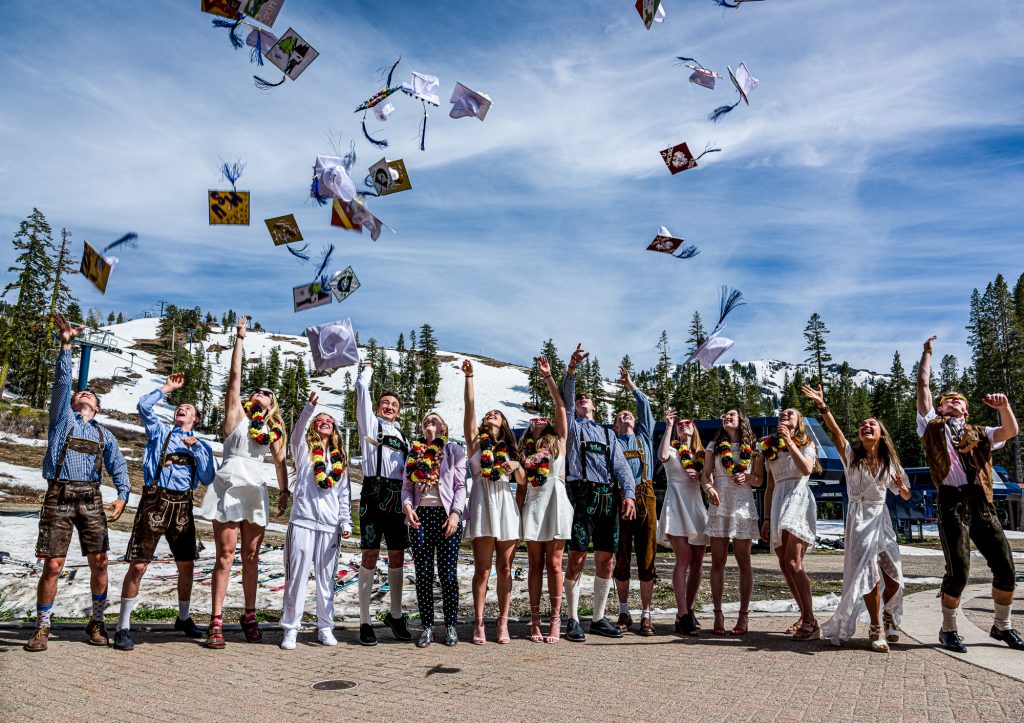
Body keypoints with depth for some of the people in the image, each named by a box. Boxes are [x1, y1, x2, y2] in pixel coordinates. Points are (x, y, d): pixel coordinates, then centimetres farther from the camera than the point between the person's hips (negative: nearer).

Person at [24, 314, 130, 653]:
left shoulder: (103, 435, 19)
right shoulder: (62, 418, 13)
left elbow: (118, 466, 11)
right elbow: (61, 381, 1)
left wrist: (122, 495, -4)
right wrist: (66, 345, -9)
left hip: (91, 498, 2)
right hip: (59, 497, -2)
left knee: (99, 561, -2)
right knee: (52, 565, -3)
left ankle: (96, 622, 13)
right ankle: (42, 627, 11)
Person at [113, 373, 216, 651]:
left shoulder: (201, 446, 18)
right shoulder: (160, 431, 13)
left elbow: (207, 479, 4)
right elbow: (144, 406, -4)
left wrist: (197, 448, -2)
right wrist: (167, 388, 6)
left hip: (182, 505, 3)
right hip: (155, 500, -3)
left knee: (187, 565, 8)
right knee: (138, 565, -6)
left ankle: (184, 618, 27)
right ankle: (123, 627, 5)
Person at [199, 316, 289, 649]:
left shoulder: (273, 430, 14)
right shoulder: (237, 414, 5)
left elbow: (279, 461, 17)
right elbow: (235, 376, 0)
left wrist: (284, 490, 9)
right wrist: (240, 338, 0)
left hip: (256, 492, 3)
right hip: (228, 488, -3)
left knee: (251, 556, 7)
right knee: (225, 556, -4)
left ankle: (250, 616, 17)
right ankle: (216, 621, -1)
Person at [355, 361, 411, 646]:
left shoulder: (401, 437, 24)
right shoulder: (370, 423, 11)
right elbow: (361, 388, 7)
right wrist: (368, 370, 25)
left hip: (397, 497, 5)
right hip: (374, 492, -5)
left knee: (397, 558, 7)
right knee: (370, 556, -4)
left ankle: (395, 615, 20)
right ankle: (364, 621, 2)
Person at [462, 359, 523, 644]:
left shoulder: (509, 447, 18)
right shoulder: (475, 441, 11)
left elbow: (522, 481, 14)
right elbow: (470, 407, 0)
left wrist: (517, 466, -7)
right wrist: (469, 377, -6)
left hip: (506, 506, 3)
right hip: (482, 505, -2)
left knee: (505, 568, 3)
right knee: (482, 568, -3)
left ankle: (503, 622, 9)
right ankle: (478, 623, 2)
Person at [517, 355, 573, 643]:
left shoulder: (558, 441, 7)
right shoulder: (524, 449, 14)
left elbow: (560, 405, -2)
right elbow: (521, 487, 14)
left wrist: (547, 376, -4)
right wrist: (518, 513, 6)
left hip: (555, 504, -2)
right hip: (533, 507, 3)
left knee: (554, 565, 0)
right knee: (535, 565, 5)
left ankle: (555, 620, 6)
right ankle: (535, 620, 10)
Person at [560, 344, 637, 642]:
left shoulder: (608, 434, 24)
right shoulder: (572, 426, 15)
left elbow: (621, 465, 11)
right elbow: (565, 398, -4)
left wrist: (629, 494, -5)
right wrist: (571, 369, -19)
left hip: (609, 499, 4)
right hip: (582, 495, -4)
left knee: (605, 559, 5)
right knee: (577, 559, -6)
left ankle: (598, 618, 15)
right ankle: (573, 620, 2)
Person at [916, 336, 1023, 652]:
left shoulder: (978, 433, 25)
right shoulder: (933, 425, 15)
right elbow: (923, 384, 13)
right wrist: (927, 352, 22)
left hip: (983, 504, 4)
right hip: (953, 502, -4)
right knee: (958, 570, -10)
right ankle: (948, 630, 7)